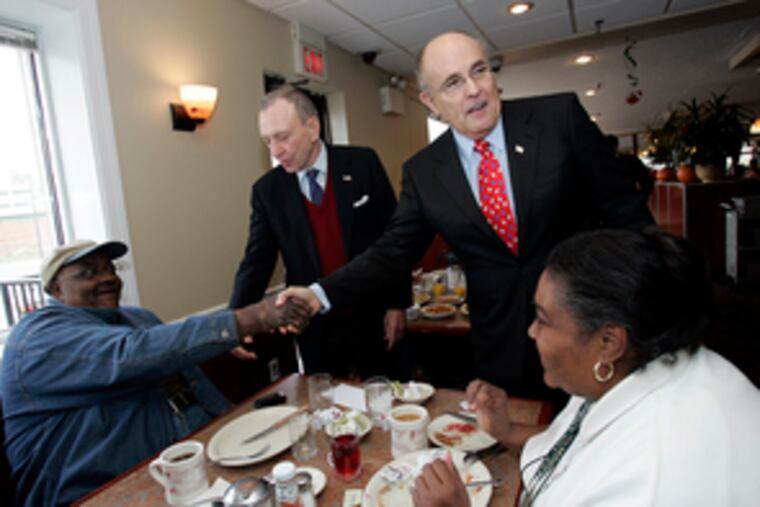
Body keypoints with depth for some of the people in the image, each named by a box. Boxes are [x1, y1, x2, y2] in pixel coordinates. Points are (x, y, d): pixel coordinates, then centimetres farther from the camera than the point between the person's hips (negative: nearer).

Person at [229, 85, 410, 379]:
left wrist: (396, 303, -5)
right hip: (316, 330, 1)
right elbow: (257, 262, -3)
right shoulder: (267, 190, -1)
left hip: (373, 318, -1)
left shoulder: (362, 163, -6)